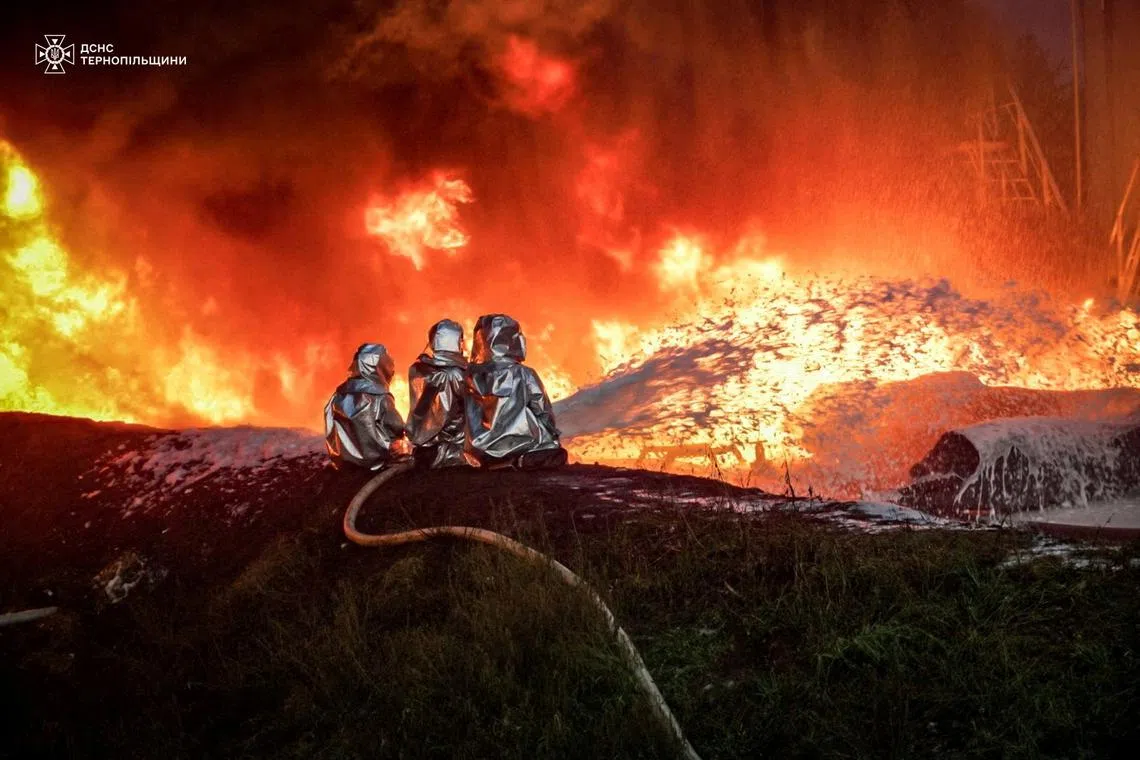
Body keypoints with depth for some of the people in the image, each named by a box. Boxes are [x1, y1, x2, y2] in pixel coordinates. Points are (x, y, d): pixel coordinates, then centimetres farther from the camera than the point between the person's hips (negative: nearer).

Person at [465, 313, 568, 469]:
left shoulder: (471, 376, 0)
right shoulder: (524, 375, -7)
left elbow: (469, 421, 6)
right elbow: (544, 414, 0)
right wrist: (552, 436, 17)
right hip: (522, 449, -4)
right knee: (557, 453, 16)